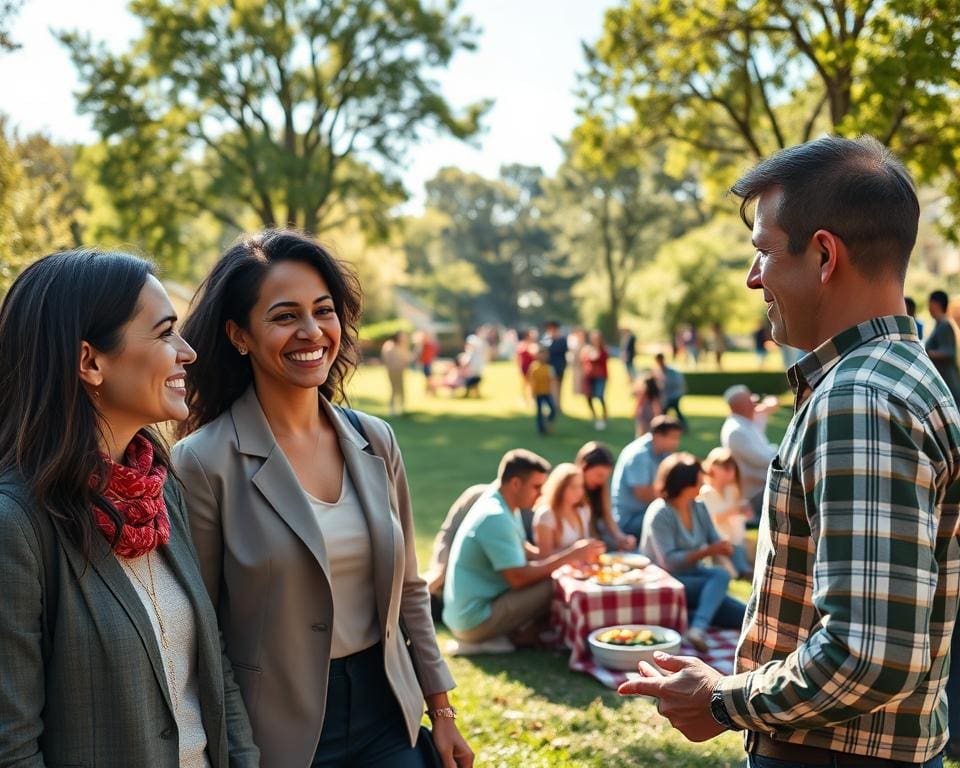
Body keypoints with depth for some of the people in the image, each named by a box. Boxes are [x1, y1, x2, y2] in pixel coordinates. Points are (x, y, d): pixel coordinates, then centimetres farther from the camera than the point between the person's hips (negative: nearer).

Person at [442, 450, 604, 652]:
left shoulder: (496, 506, 10)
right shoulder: (495, 517, -21)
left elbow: (523, 553, 14)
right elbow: (519, 578, -24)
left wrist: (574, 553, 0)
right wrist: (571, 555, -17)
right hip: (474, 623, -10)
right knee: (556, 585, -17)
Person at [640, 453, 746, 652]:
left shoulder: (698, 507, 6)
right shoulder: (659, 514, -15)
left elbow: (715, 541, 7)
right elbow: (668, 562, -21)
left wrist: (723, 547, -17)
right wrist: (707, 552, -25)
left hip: (693, 575, 7)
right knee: (720, 576, -31)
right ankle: (698, 628, -41)